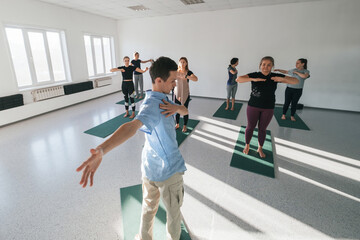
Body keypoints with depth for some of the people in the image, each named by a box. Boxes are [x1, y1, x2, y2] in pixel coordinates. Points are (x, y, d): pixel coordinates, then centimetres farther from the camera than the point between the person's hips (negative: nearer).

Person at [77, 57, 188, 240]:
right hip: (168, 170, -8)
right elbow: (133, 126, -45)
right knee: (174, 212, 19)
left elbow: (185, 111, 2)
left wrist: (176, 107, -22)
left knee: (149, 207, 27)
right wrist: (101, 151, -61)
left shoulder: (161, 99, 3)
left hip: (150, 167, 8)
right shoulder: (152, 105, -27)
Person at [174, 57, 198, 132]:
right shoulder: (176, 72, 1)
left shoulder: (188, 72, -9)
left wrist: (186, 76, -40)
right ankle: (177, 124, 28)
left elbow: (196, 79, -27)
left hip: (185, 94, -3)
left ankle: (185, 126, 20)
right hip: (177, 93, 3)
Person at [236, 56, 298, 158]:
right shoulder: (254, 75, -10)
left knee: (262, 129, 14)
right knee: (250, 127, 10)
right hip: (253, 106, -1)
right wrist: (254, 79, -32)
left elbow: (296, 81, -6)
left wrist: (282, 79, -26)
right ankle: (247, 145, 32)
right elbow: (238, 79, -21)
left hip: (268, 108, 2)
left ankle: (260, 148, 33)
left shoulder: (275, 76, -5)